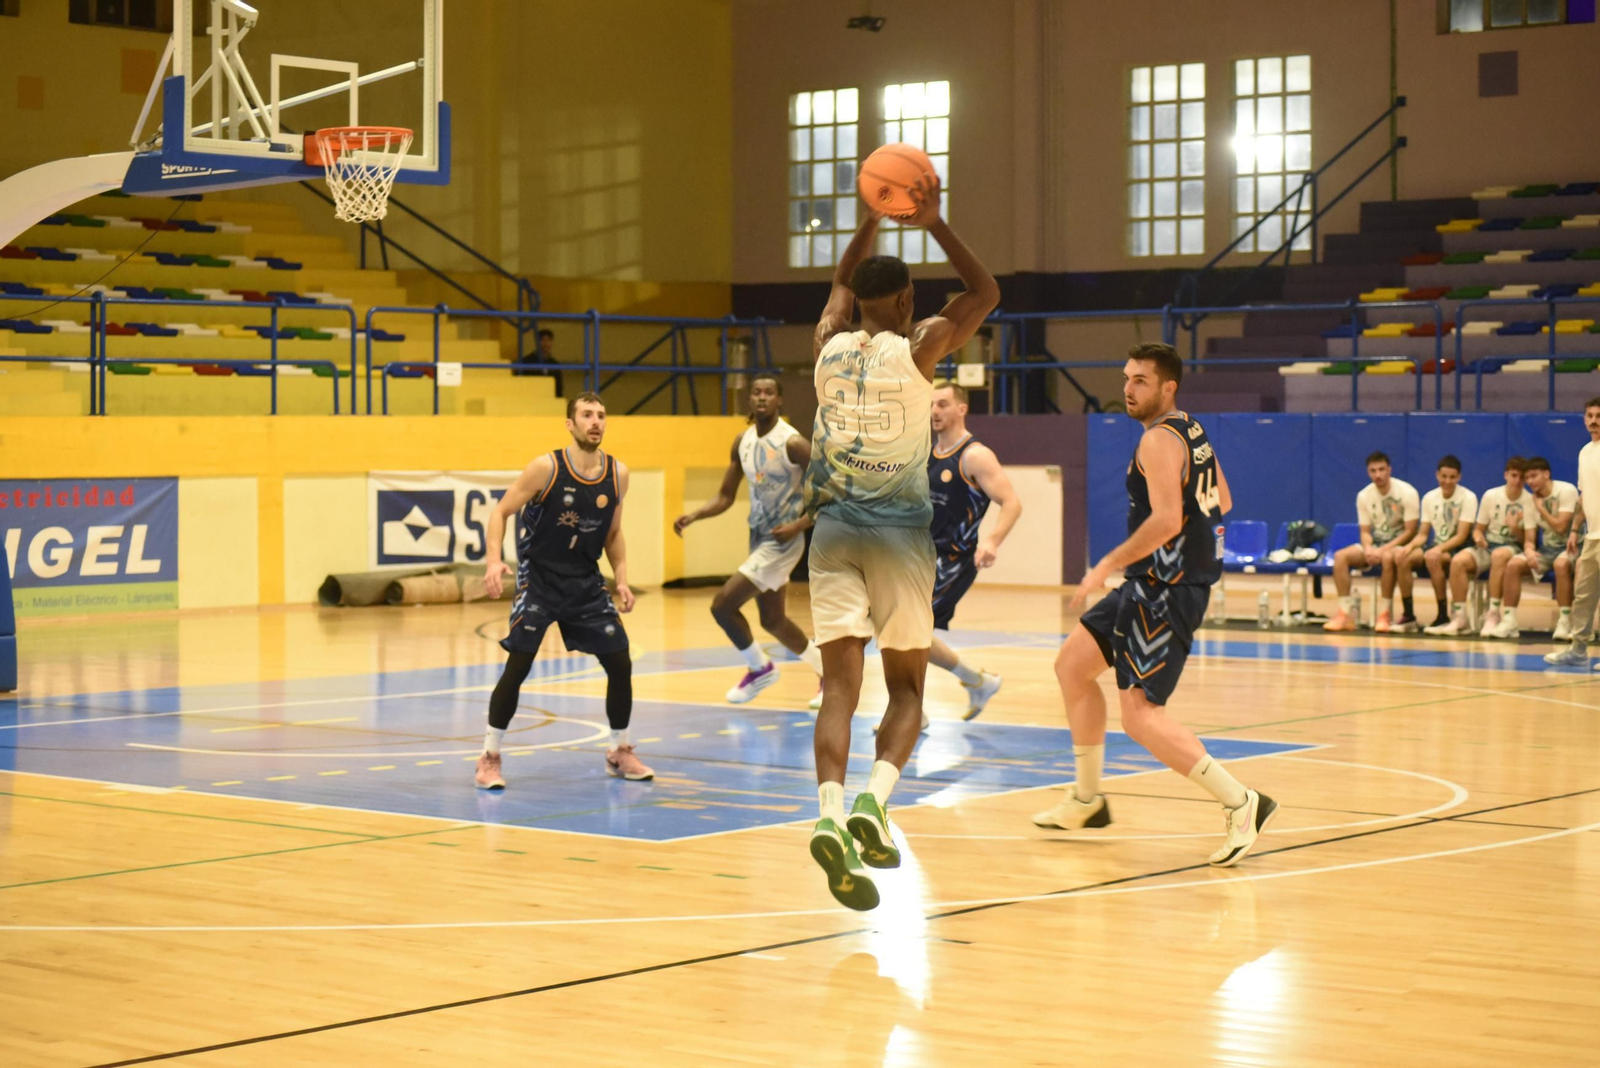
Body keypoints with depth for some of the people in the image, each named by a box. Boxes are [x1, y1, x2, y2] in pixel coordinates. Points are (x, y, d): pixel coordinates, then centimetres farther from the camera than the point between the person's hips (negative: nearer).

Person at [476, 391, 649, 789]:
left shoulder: (618, 474, -2)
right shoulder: (546, 468, -16)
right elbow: (501, 511, -10)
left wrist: (622, 580, 0)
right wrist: (494, 559, -25)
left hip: (586, 583, 4)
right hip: (539, 580, -4)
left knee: (620, 664, 3)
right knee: (517, 666, -12)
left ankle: (620, 752, 21)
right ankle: (490, 758, 0)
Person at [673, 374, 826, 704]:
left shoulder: (792, 443, -19)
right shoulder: (742, 441, 4)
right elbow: (725, 496, 9)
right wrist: (694, 516, -7)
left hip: (782, 540, -8)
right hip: (759, 538, 8)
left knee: (723, 605, -12)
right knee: (772, 620, 19)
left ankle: (760, 668, 10)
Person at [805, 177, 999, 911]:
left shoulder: (828, 346, 6)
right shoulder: (918, 348, -5)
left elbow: (841, 286, 29)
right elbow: (985, 293, 9)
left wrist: (871, 220, 29)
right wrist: (933, 222, 8)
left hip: (835, 529, 3)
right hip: (901, 532, -3)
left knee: (840, 685, -3)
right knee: (906, 686, 9)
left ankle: (832, 813, -25)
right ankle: (875, 800, -16)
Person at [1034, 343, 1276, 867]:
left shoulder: (1159, 440, -16)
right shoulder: (1192, 431, 13)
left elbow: (1166, 519, -27)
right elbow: (1220, 503, 22)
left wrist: (1107, 565, -20)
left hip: (1167, 589, -11)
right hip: (1153, 584, 11)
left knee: (1141, 714, -13)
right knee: (1071, 665, 18)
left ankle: (1241, 804, -15)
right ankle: (1086, 799, 27)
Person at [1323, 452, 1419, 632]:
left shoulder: (1407, 492, -13)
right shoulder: (1364, 496, 1)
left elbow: (1410, 531, -14)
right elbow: (1365, 531, 5)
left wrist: (1384, 549, -23)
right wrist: (1368, 549, -18)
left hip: (1400, 544, -5)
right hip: (1375, 543, 5)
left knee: (1388, 557, -40)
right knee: (1340, 556, -19)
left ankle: (1383, 615, -31)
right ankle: (1346, 614, -21)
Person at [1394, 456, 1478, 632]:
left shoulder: (1468, 497, -9)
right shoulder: (1429, 497, 7)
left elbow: (1461, 536, -15)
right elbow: (1423, 534, 8)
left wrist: (1439, 549, -31)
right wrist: (1410, 546, -14)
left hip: (1458, 549, -5)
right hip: (1437, 547, 5)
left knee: (1433, 558, -36)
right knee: (1403, 557, -23)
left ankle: (1443, 616, -25)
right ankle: (1408, 615, -16)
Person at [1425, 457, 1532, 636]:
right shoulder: (1491, 495, 3)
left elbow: (1527, 540, -3)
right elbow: (1478, 528, 10)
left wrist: (1515, 528, -23)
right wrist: (1478, 536, -13)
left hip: (1512, 548, -3)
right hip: (1486, 547, 3)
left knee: (1499, 555, -40)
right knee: (1458, 561, -27)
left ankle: (1493, 614, -35)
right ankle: (1459, 618, -24)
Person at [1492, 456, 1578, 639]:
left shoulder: (1566, 491, -12)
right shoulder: (1531, 500, 5)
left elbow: (1560, 527, -21)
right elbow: (1529, 539, 3)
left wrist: (1541, 507, -11)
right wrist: (1529, 552, -20)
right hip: (1546, 549, 6)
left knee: (1561, 564, -38)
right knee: (1513, 564, -17)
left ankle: (1565, 622, -32)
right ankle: (1509, 622, -15)